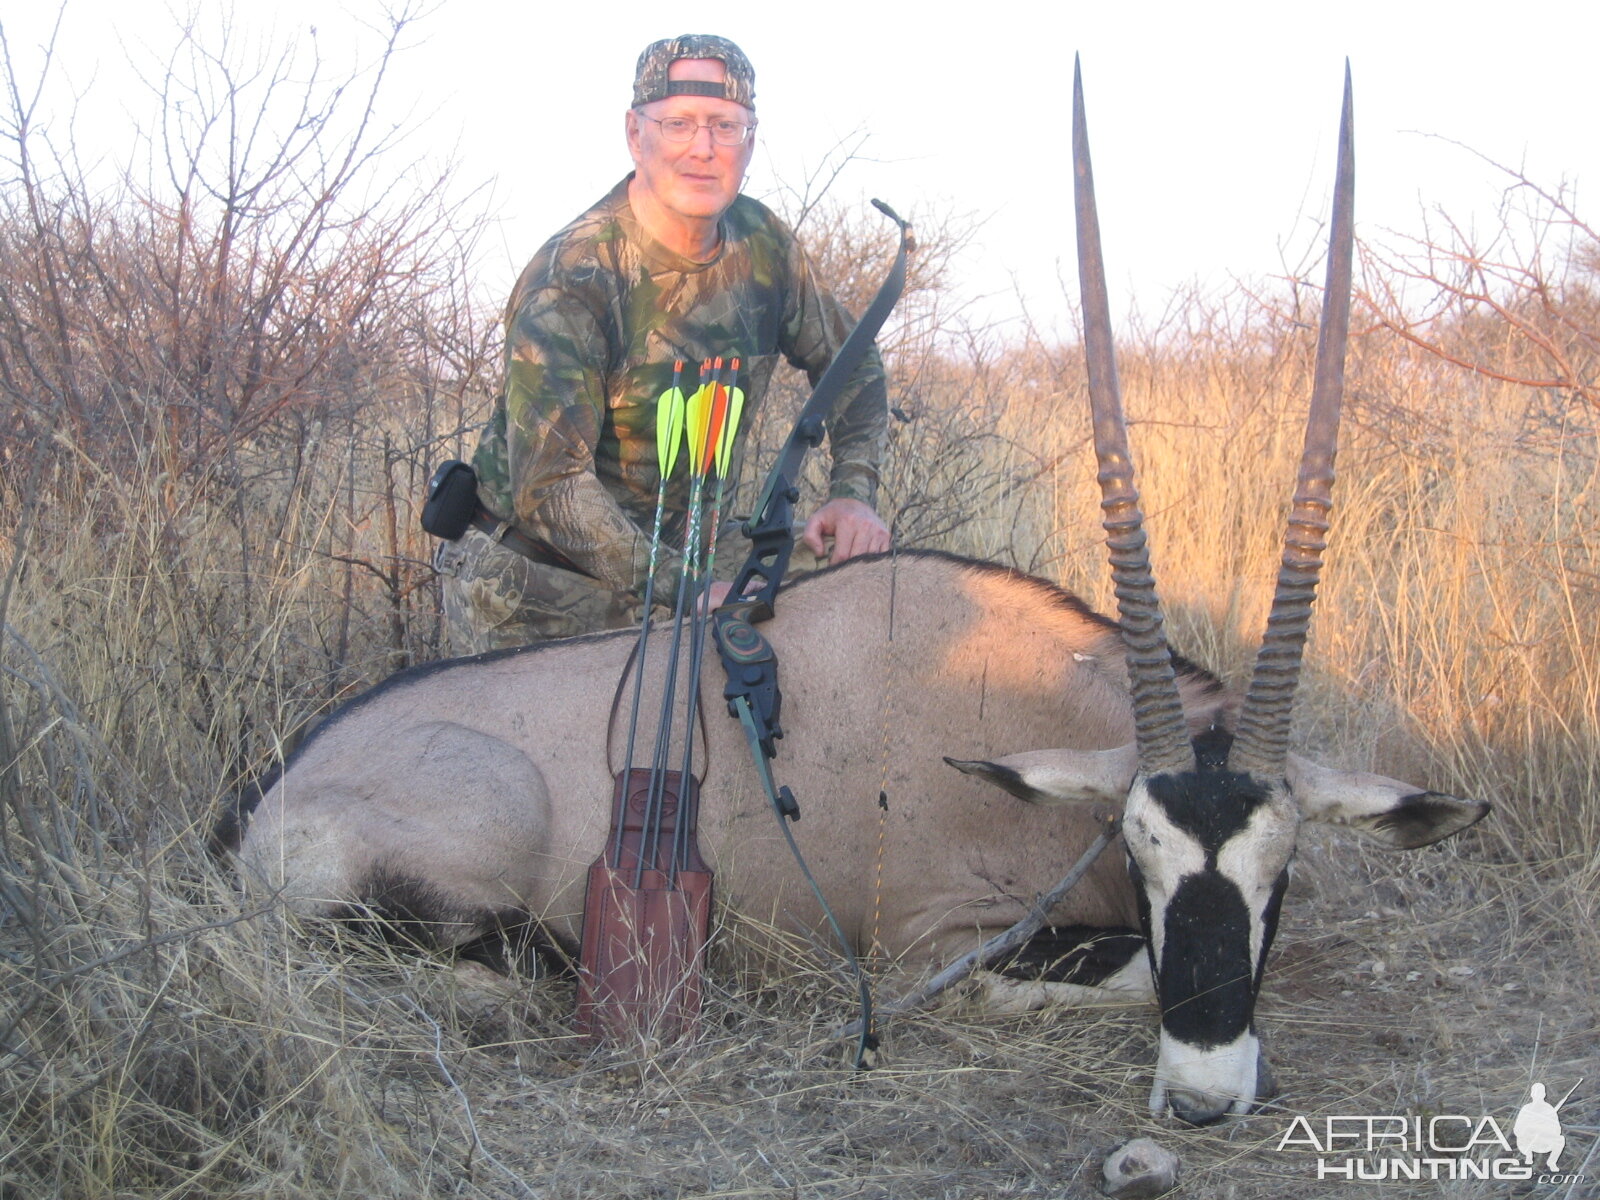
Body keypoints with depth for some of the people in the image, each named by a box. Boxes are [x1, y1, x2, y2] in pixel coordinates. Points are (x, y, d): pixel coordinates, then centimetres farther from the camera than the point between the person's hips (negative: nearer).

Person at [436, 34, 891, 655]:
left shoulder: (762, 244, -4)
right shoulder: (568, 283, -23)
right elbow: (550, 485, -28)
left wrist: (853, 495, -5)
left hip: (683, 548, 6)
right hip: (541, 572, -6)